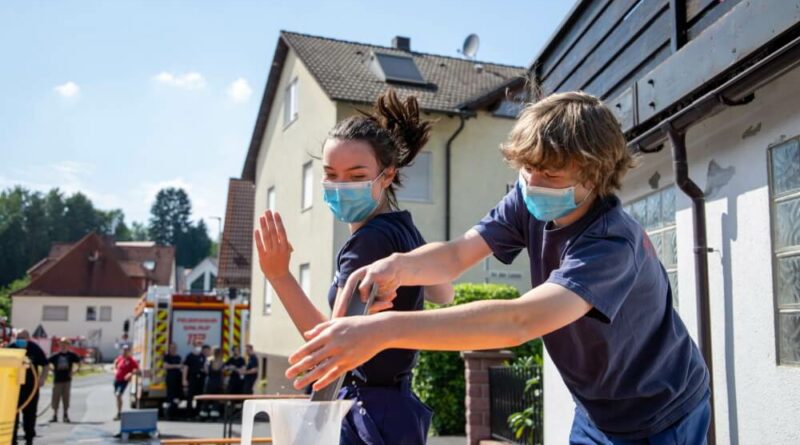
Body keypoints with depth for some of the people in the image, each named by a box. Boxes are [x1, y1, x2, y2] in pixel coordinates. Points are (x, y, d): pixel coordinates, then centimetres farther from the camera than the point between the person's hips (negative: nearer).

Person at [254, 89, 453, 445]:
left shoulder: (369, 241, -20)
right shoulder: (403, 230, 8)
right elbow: (444, 295, 24)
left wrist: (279, 275, -29)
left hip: (367, 416, -10)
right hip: (395, 408, 10)